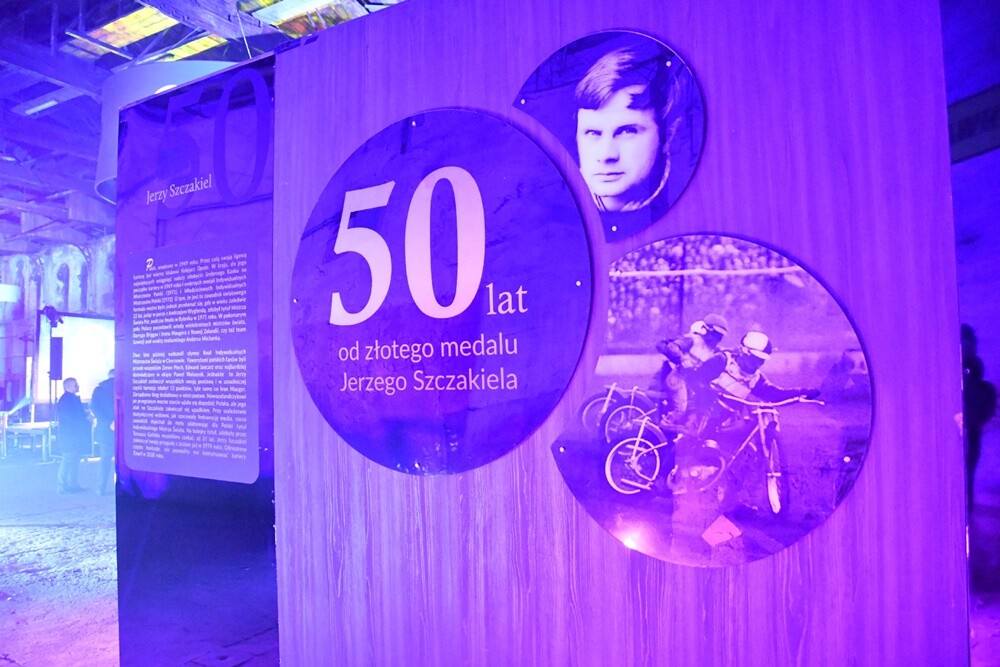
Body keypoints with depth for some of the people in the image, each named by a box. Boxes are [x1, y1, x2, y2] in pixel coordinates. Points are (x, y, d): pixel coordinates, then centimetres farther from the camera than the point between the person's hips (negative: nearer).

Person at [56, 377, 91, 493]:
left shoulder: (73, 398, 17)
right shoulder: (65, 400, -13)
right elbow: (70, 417, -20)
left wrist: (86, 416, 6)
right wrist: (86, 420, -15)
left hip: (76, 435, 10)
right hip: (69, 435, -10)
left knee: (75, 459, 12)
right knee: (68, 459, -7)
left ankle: (72, 484, 18)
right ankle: (62, 484, -1)